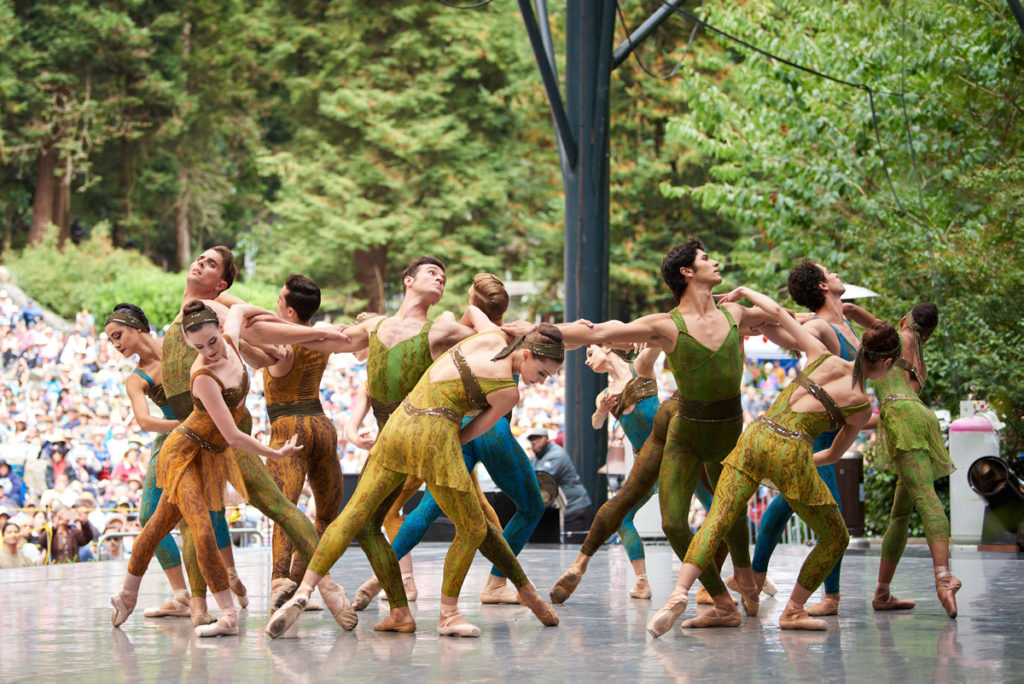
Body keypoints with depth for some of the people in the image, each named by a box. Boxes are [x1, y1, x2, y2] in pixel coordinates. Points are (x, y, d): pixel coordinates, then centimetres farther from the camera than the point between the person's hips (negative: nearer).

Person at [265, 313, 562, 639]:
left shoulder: (493, 335, 13)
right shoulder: (509, 392, -3)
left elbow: (472, 310, 36)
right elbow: (470, 433, 6)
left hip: (398, 425, 7)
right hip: (434, 436, -7)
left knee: (354, 514, 4)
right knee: (473, 529, 11)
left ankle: (302, 593, -9)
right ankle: (448, 615, 14)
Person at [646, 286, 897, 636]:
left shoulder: (822, 357, 14)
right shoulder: (862, 406, 7)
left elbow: (778, 312, 16)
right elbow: (835, 454, 19)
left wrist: (745, 292, 32)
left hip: (756, 434, 4)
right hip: (792, 451, -4)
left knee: (717, 521, -5)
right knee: (835, 540, 17)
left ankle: (679, 593, -24)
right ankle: (794, 611, 19)